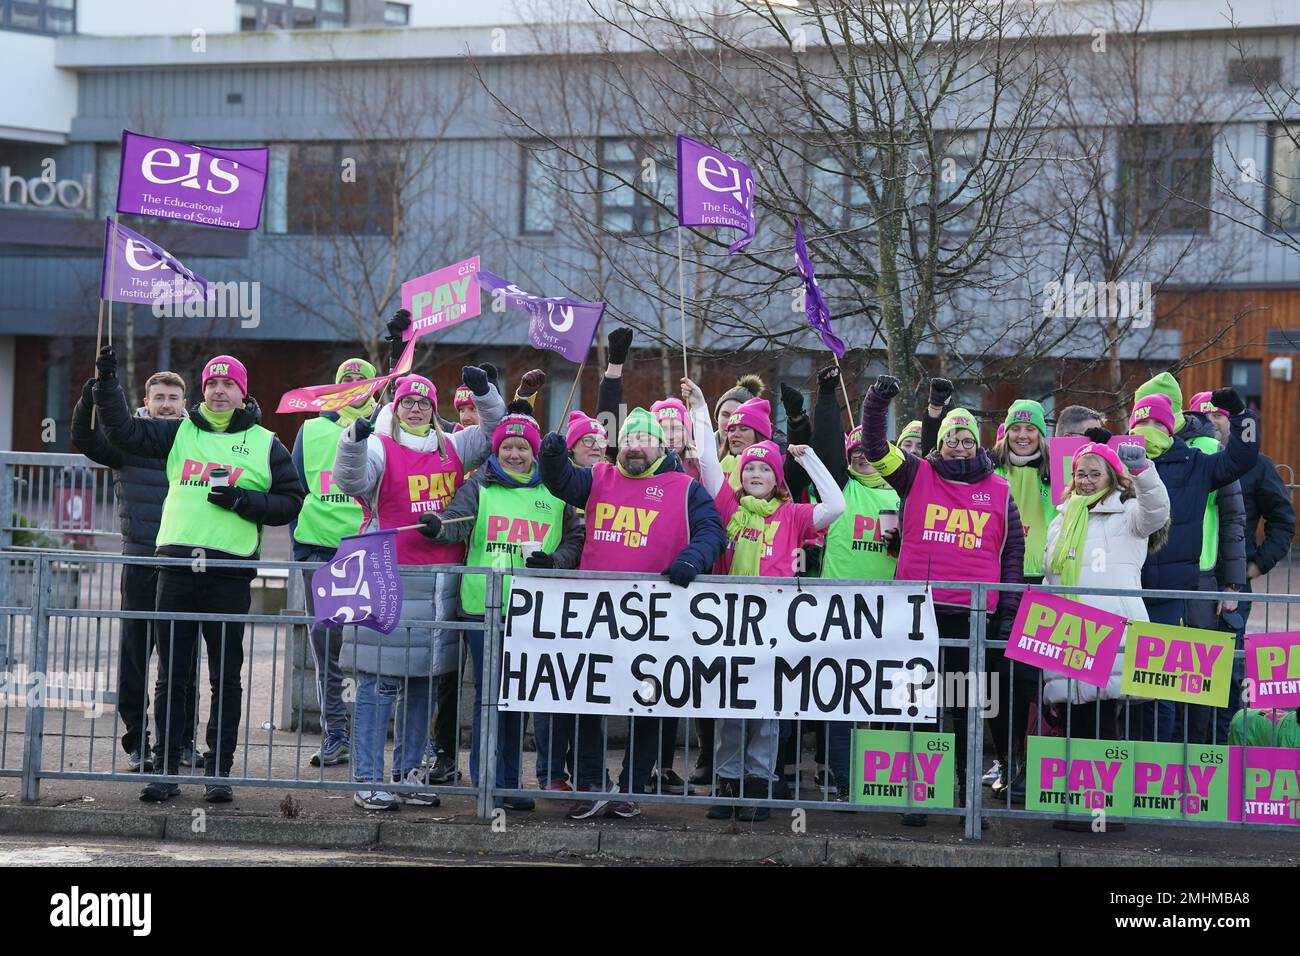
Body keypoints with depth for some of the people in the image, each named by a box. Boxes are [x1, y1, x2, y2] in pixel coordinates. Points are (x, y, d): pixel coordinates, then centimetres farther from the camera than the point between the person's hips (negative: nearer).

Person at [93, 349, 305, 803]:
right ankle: (167, 769, 9)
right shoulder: (179, 433, 14)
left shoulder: (265, 445, 9)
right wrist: (107, 381, -2)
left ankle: (219, 770, 7)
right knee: (170, 676, 4)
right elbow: (123, 430, 7)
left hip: (230, 573, -2)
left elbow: (291, 502, 6)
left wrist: (244, 501, -8)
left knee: (226, 678, 1)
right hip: (177, 563, 2)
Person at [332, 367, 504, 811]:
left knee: (423, 681, 11)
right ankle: (367, 779, -4)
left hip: (441, 583, 6)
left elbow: (494, 431, 23)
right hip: (390, 582, -6)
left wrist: (483, 392, 6)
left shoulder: (452, 449, 14)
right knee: (380, 682, -6)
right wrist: (354, 441, -36)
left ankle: (407, 772, 20)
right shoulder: (381, 447, -3)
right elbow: (352, 479, -19)